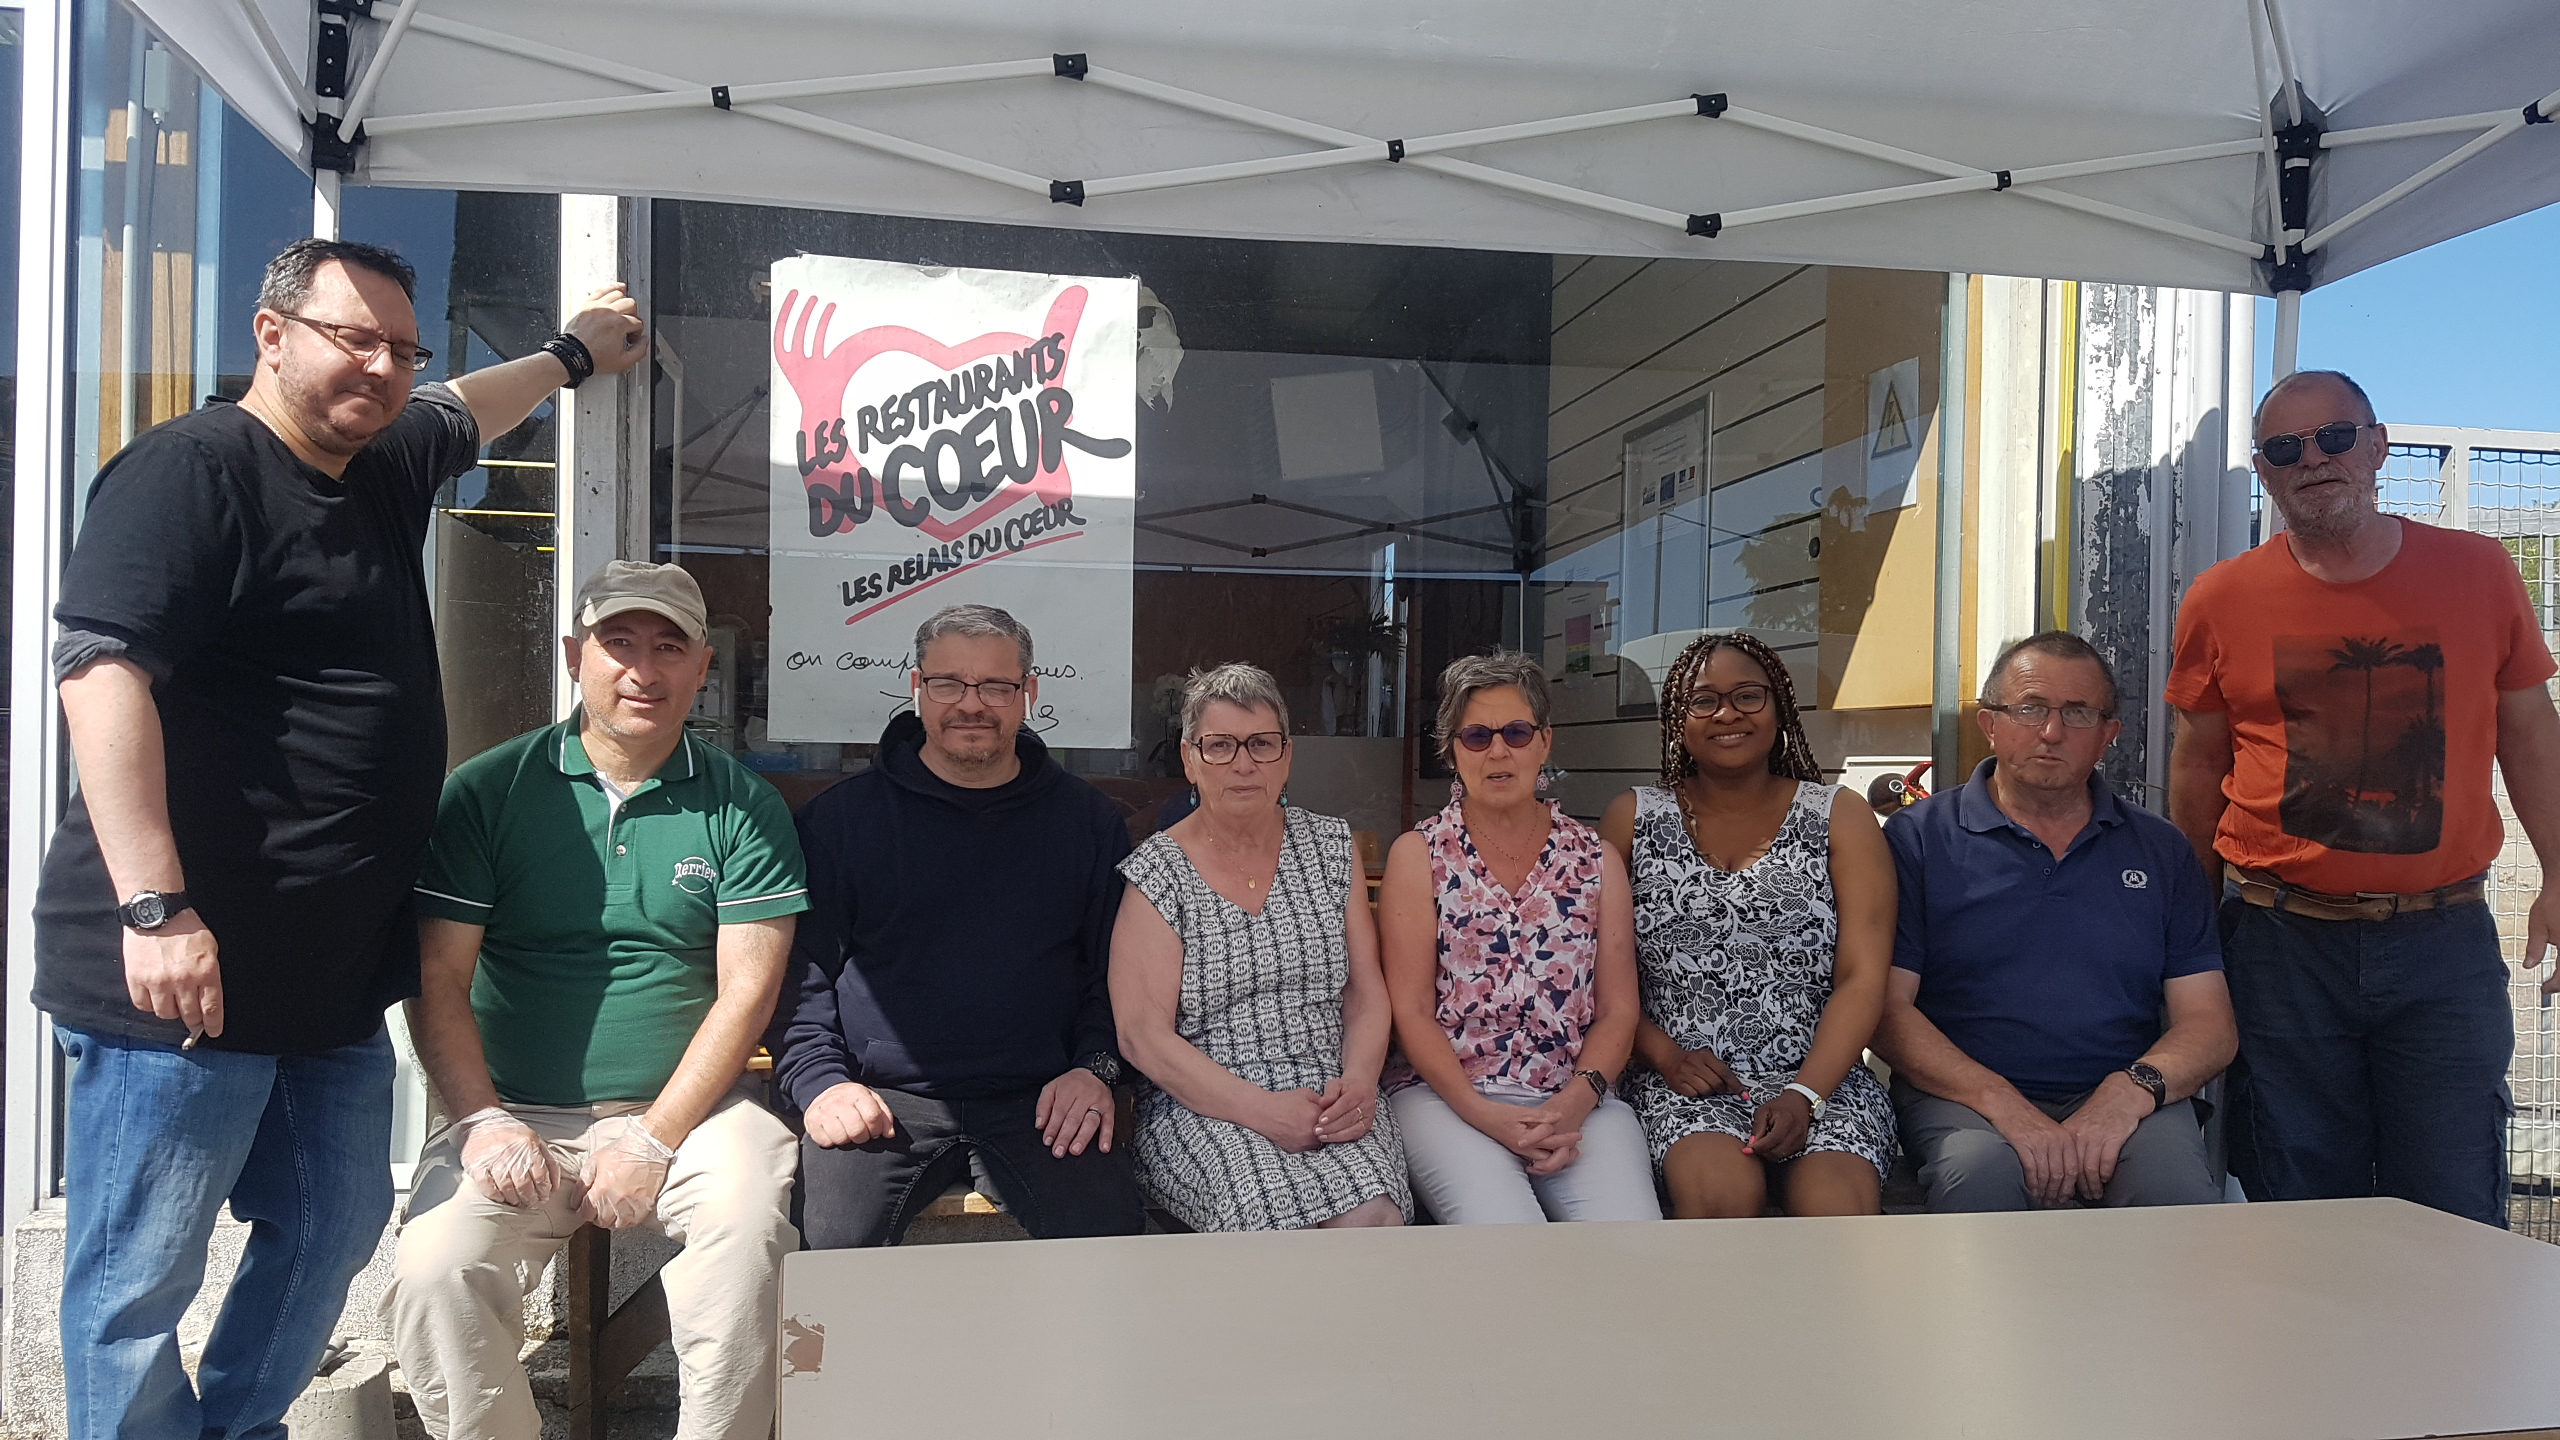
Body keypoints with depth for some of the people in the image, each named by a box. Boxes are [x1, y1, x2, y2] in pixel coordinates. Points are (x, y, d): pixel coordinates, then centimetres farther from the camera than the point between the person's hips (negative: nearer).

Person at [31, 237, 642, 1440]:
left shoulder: (386, 470, 15)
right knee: (141, 1279, 1)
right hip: (183, 970, -9)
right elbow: (101, 671, -21)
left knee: (332, 1235, 17)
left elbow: (464, 414, 39)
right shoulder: (190, 468, -11)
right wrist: (155, 907, -27)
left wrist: (574, 353, 52)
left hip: (336, 975, 9)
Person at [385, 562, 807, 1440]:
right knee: (433, 1271, -24)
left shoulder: (743, 808, 4)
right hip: (516, 1116, 1)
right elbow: (437, 980, 2)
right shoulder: (486, 792, 5)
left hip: (686, 1110, -1)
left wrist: (653, 1143, -11)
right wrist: (482, 1121, -12)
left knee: (750, 1225, -30)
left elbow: (746, 991, -2)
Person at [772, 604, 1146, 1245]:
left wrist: (1096, 1067, -2)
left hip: (1036, 1098, 1)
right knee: (835, 1244, -25)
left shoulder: (1089, 821, 11)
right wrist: (820, 1081, -8)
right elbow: (800, 969, 7)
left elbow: (1118, 969, 14)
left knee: (1111, 1231, -23)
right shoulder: (842, 817, 7)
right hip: (884, 1098, -1)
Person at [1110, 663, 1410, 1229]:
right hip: (1202, 1108, -3)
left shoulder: (1331, 846, 13)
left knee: (1374, 1216, -29)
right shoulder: (1156, 874, 0)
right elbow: (1143, 1036, -7)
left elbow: (1367, 989, 12)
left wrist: (1359, 1081, -9)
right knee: (1274, 1214, -33)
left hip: (1328, 1101, 3)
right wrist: (1262, 1109, -18)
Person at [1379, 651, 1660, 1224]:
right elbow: (1411, 1012, 0)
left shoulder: (1596, 859, 13)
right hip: (1447, 1095, -2)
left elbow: (1618, 1010, 8)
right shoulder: (1418, 855, 6)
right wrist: (1483, 1113, -15)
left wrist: (1575, 1103, -10)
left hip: (1578, 1100, 3)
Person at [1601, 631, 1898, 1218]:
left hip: (1820, 1078, 0)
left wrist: (1804, 1096, -14)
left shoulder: (1840, 818, 9)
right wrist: (1666, 1055, -9)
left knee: (1838, 1205, -30)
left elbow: (1864, 978, 0)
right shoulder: (1633, 818, 11)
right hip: (1685, 1083, 0)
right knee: (1722, 1192, -32)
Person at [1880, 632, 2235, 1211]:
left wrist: (2133, 1089, -13)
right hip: (1964, 1094, -2)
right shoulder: (1919, 837, 6)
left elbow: (2210, 1025, 9)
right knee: (1980, 1171, -35)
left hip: (2120, 1100, 2)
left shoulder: (2160, 850, 15)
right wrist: (2000, 1101, -17)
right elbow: (1885, 1006, -2)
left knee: (2176, 1183, -30)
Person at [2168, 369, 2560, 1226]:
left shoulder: (2477, 573, 4)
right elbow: (2198, 767, 9)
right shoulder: (2221, 600, 1)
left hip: (2444, 939, 1)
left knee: (2456, 1218, 5)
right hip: (2281, 944, 0)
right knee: (2302, 1225, 7)